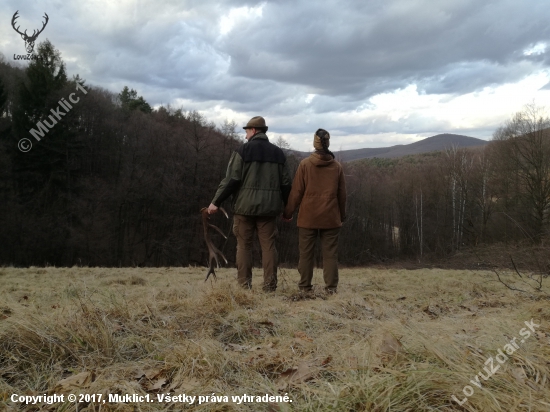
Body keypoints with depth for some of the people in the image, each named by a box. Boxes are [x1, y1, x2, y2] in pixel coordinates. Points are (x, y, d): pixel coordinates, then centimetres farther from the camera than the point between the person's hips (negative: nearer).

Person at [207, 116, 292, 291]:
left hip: (245, 206, -3)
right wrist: (287, 207, 19)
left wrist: (216, 202, -4)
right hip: (269, 207, 3)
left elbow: (231, 180, -9)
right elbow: (286, 183, 10)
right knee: (268, 245, 5)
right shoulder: (278, 153, 11)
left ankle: (244, 285, 5)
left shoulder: (242, 151, -3)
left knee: (244, 245, 5)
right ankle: (270, 285, 4)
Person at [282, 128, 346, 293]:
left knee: (306, 252, 7)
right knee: (330, 253, 6)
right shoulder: (337, 166, 2)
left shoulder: (305, 164, -5)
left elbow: (296, 191, -4)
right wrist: (342, 215, 19)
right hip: (330, 217, 1)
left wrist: (288, 212, 4)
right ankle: (331, 286, 4)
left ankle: (305, 286, 10)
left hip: (308, 216, -1)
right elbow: (342, 194, 8)